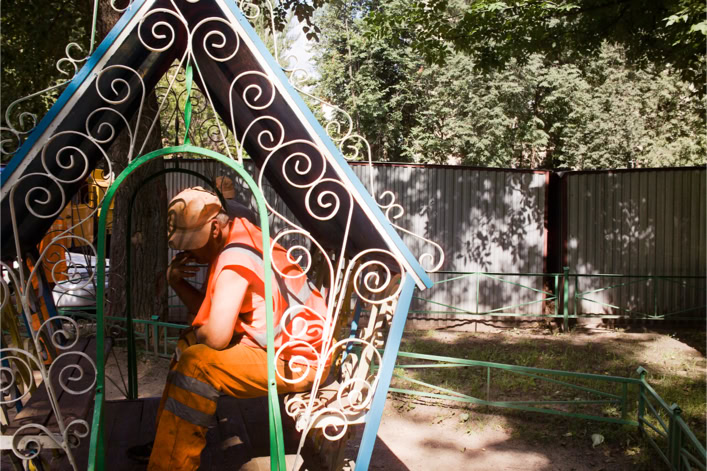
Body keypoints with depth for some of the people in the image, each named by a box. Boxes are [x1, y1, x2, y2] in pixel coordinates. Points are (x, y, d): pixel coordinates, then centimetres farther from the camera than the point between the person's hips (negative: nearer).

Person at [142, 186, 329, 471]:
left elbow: (216, 336, -29)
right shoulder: (238, 239, 7)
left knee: (195, 364, -25)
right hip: (280, 343, 11)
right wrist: (177, 282, -1)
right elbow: (210, 312, 15)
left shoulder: (235, 257, -24)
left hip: (297, 359, -11)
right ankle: (166, 441, 22)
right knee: (189, 344, 16)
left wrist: (198, 331, -6)